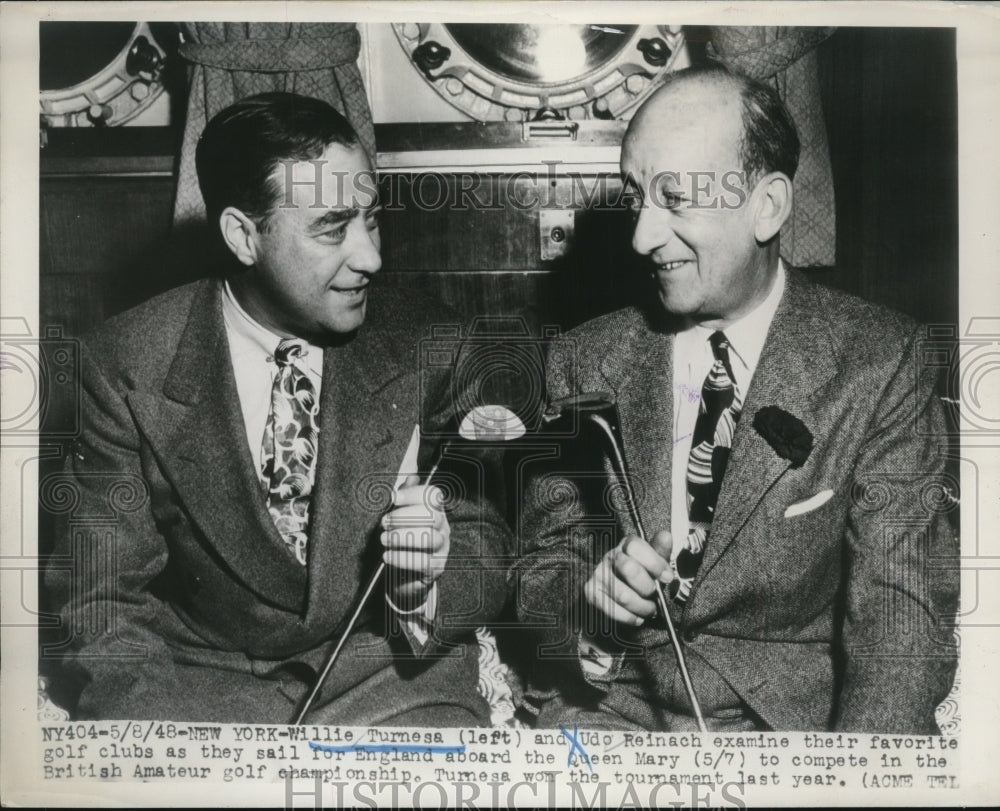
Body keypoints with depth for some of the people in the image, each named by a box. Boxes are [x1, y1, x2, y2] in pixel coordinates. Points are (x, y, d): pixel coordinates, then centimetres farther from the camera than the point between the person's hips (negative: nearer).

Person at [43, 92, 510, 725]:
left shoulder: (428, 350, -6)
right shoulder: (129, 365, -7)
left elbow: (491, 555, 0)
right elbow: (103, 595, -2)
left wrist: (428, 575, -22)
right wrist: (154, 710, -19)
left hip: (388, 668, 0)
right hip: (200, 669, 1)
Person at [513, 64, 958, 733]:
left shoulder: (878, 361, -4)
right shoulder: (584, 363, 3)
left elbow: (901, 608, -9)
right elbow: (540, 566, 6)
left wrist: (858, 770, -26)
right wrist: (591, 607, -18)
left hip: (800, 712, -1)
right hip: (613, 704, 1)